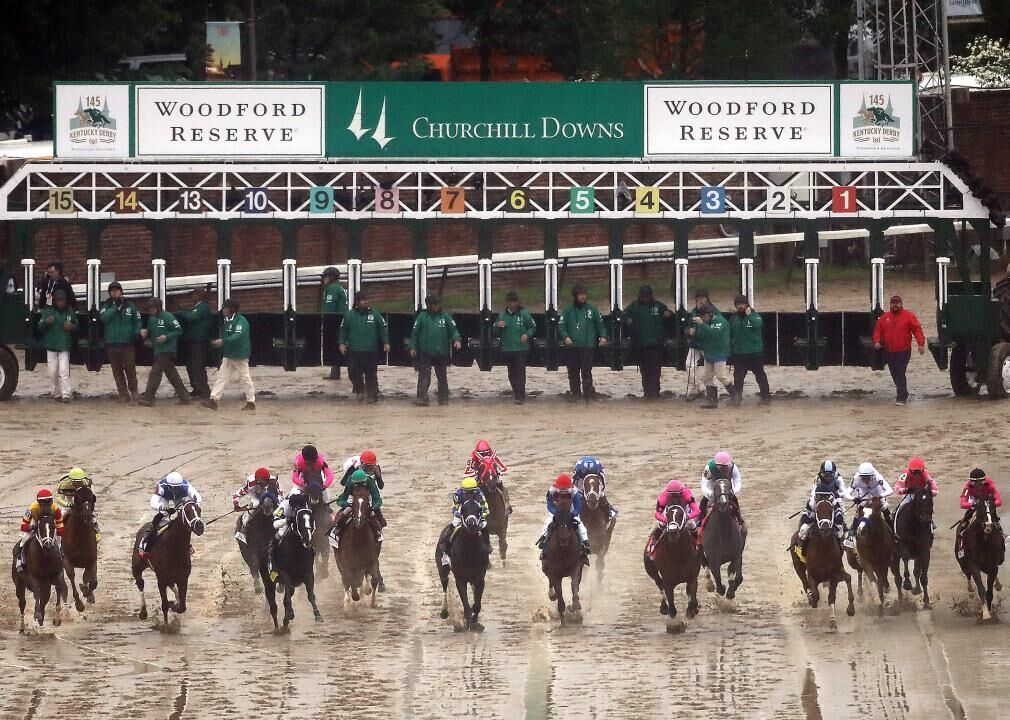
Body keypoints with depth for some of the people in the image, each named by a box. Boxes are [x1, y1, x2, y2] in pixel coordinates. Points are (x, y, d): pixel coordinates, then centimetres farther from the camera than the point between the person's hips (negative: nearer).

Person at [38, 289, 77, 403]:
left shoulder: (71, 313, 7)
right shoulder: (47, 312, 4)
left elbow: (77, 327, 16)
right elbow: (40, 327, 1)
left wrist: (72, 326, -8)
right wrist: (46, 322, -21)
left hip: (64, 346, -1)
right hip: (51, 346, 1)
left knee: (64, 371, -11)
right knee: (53, 372, 2)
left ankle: (65, 395, -14)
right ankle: (55, 393, 13)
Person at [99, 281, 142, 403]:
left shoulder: (130, 306, 6)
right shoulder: (106, 307, 8)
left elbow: (137, 321, 10)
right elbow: (104, 317, -11)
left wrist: (136, 333, -5)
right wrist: (116, 307, -13)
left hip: (127, 343, -2)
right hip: (112, 344, 2)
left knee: (130, 369, -2)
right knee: (117, 371, 2)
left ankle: (133, 391, 14)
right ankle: (123, 394, 7)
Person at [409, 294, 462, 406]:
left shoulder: (445, 316, 3)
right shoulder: (422, 316, 0)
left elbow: (453, 329, 3)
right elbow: (414, 333, 3)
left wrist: (457, 339, -15)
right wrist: (413, 347, -3)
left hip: (441, 352, 2)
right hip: (425, 352, -2)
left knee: (442, 376, 10)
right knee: (424, 376, -9)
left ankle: (443, 399, 18)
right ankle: (422, 398, -11)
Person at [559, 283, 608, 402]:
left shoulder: (591, 309, 7)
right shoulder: (568, 310, 4)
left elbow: (600, 324, 14)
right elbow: (561, 326, 4)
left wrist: (603, 336, -1)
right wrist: (565, 337, -13)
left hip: (587, 346, -1)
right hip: (572, 347, 1)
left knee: (586, 371, -9)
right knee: (573, 372, 5)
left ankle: (588, 393, -7)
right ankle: (574, 393, 14)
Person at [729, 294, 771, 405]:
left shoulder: (754, 315, -4)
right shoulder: (734, 318, 8)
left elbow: (758, 324, -27)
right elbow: (730, 335, 14)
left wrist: (749, 315, -25)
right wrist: (730, 348, 11)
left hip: (755, 352, -4)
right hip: (738, 353, 4)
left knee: (760, 375, 3)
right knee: (738, 376, 3)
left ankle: (766, 396, 10)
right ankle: (736, 397, 9)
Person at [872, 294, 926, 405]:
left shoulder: (908, 316, -2)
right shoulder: (884, 317, 11)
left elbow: (917, 330, -7)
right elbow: (877, 330, 14)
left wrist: (921, 343, -18)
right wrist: (877, 341, -5)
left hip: (903, 351, -5)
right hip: (889, 352, 5)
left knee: (900, 374, -12)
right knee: (894, 374, 12)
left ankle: (901, 398, -12)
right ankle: (903, 394, 28)